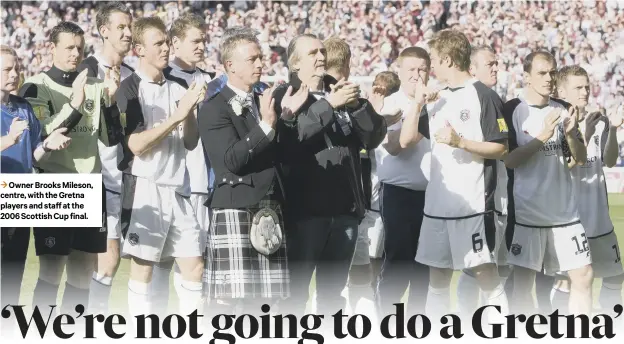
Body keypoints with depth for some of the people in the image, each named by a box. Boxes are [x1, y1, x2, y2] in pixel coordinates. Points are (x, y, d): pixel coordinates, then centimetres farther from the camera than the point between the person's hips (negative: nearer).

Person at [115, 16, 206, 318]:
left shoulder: (177, 89, 13)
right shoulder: (129, 89, -5)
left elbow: (191, 142, 11)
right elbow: (136, 144, -15)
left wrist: (191, 110, -6)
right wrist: (177, 115, -18)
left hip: (178, 188, 6)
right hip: (144, 188, -6)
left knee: (195, 268, 5)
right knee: (142, 269, -3)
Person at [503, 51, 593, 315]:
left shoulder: (563, 110, 9)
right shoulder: (512, 110, -5)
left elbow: (581, 159, 7)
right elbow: (508, 160, -13)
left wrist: (569, 133, -12)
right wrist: (542, 136, -22)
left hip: (566, 211, 4)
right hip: (527, 212, -4)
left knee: (584, 276, 1)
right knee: (522, 282, -2)